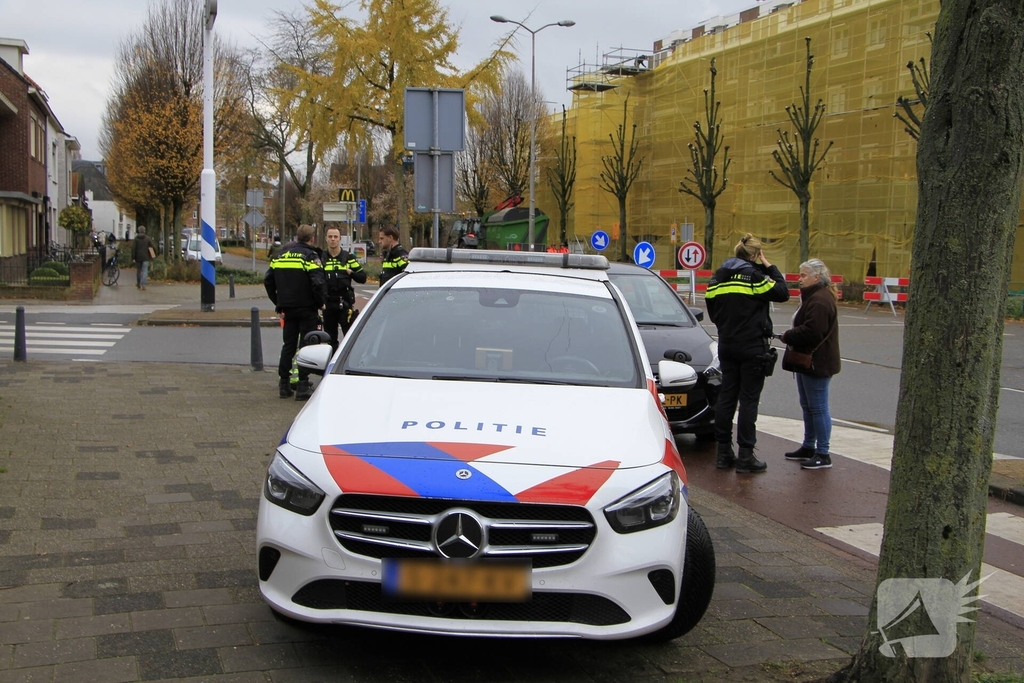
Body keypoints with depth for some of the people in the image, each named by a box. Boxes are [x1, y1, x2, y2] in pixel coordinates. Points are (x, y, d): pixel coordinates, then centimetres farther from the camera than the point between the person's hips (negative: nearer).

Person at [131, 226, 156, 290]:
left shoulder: (136, 239, -2)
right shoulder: (148, 238, 0)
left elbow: (133, 249, -8)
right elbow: (153, 247, -3)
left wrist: (133, 258, -7)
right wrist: (154, 255, 10)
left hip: (138, 258, 1)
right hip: (145, 258, -1)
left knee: (138, 270, 15)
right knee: (145, 271, -4)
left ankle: (138, 284, 26)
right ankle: (143, 284, -21)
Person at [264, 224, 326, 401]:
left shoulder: (280, 256, 8)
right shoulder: (310, 256, -10)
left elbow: (268, 281, 10)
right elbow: (317, 283, -21)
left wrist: (278, 303, 15)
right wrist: (320, 303, -6)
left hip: (288, 308, 5)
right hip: (307, 309, -5)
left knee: (288, 345, 13)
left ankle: (284, 384, 15)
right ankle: (303, 386, -1)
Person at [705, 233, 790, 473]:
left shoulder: (718, 277, 7)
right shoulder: (754, 276, -13)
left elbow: (712, 311, 12)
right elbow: (783, 293, -5)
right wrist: (769, 267, 2)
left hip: (726, 345, 6)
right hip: (752, 346, -6)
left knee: (726, 397, 10)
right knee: (749, 399, -2)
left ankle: (724, 452, 14)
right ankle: (745, 455, -1)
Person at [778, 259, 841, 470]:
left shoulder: (820, 300, -20)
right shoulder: (813, 297, 17)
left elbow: (811, 331, -28)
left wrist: (788, 336, -14)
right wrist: (790, 336, 3)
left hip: (817, 363, -11)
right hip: (808, 360, 11)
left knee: (818, 408, -6)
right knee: (807, 406, 17)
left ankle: (823, 455, 0)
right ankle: (809, 447, 28)